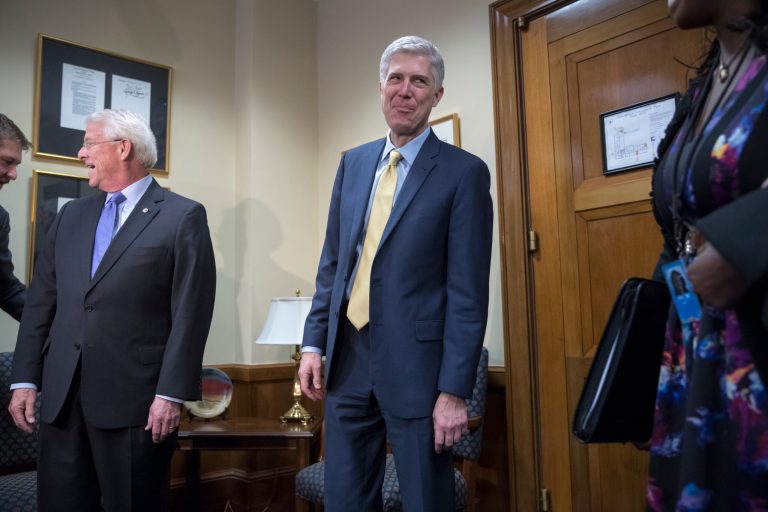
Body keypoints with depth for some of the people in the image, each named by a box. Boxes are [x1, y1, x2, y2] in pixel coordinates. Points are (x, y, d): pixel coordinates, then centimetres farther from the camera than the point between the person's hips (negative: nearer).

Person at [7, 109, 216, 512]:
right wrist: (24, 379, 8)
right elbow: (41, 300, 13)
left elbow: (190, 313, -10)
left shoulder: (183, 216, -4)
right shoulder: (72, 215, 15)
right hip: (61, 396, 5)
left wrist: (171, 394, -14)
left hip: (135, 399, -5)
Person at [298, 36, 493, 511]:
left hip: (415, 364, -5)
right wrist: (313, 343, 8)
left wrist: (455, 391, -13)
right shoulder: (353, 162, 10)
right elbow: (332, 262, 13)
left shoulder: (464, 171, -7)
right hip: (347, 360, 5)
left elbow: (468, 291, -11)